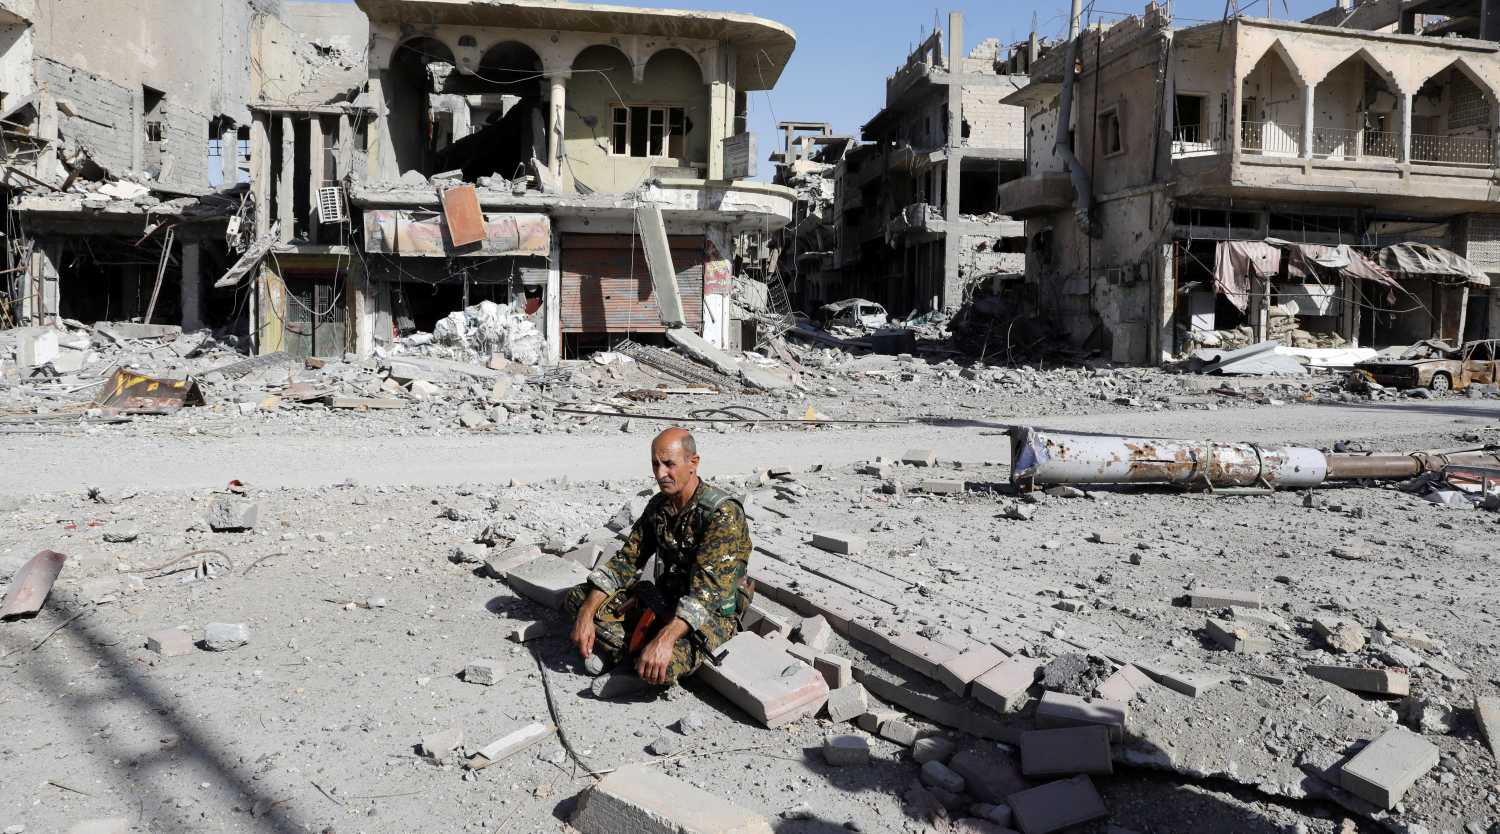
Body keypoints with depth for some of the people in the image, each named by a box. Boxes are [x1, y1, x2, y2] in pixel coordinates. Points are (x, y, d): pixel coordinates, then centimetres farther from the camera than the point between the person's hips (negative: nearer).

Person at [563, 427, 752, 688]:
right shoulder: (658, 505, 2)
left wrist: (665, 639, -43)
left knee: (661, 667, -35)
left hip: (713, 611, -7)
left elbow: (708, 587, -32)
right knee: (576, 598, -1)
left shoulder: (722, 512, -24)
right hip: (664, 599, 7)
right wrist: (586, 614, -12)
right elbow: (625, 561, 2)